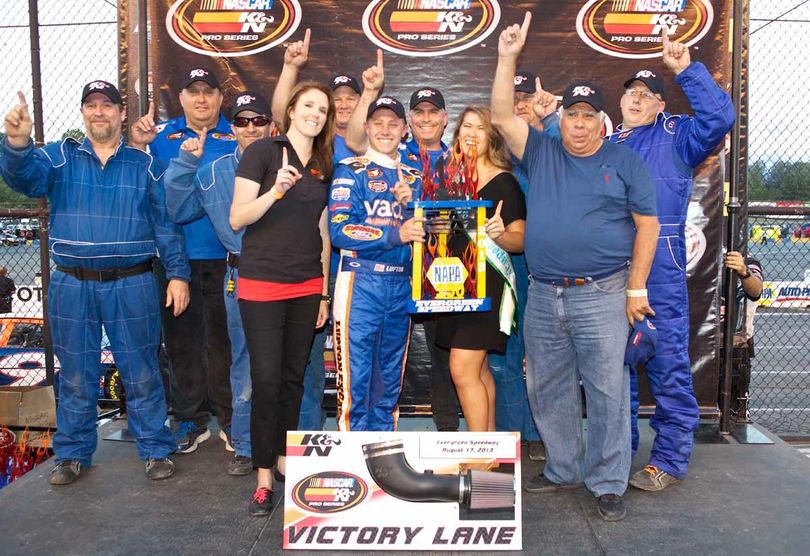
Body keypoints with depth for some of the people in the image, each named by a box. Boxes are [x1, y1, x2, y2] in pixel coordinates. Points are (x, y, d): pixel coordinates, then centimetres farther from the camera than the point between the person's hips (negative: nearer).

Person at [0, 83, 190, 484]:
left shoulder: (145, 164, 6)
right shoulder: (59, 157, 7)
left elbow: (166, 222, 3)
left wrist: (177, 273, -6)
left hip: (132, 286, -1)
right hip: (72, 286, 1)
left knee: (142, 373, 6)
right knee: (76, 376, 12)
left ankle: (155, 449, 19)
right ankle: (73, 453, 26)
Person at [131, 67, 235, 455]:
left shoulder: (239, 138, 6)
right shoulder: (161, 135, 9)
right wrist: (135, 145, -10)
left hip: (224, 256, -1)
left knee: (224, 338, 5)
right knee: (181, 338, 9)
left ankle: (230, 418, 19)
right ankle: (191, 419, 23)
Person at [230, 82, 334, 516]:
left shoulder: (323, 167, 12)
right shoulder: (262, 152, -3)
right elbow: (237, 218, -9)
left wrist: (325, 292, 11)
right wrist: (276, 191, -25)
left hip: (307, 286, 5)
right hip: (262, 284, -5)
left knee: (294, 377, 11)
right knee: (266, 380, -3)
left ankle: (284, 458, 26)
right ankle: (264, 477, 9)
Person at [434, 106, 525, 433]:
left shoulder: (503, 182, -5)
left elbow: (520, 240, -6)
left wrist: (500, 235, -28)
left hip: (487, 282, -7)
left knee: (463, 371, -12)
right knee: (479, 370, 14)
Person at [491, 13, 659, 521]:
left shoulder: (624, 161, 4)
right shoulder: (541, 153, 10)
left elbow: (647, 224, 1)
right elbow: (502, 116, 1)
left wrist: (637, 287, -5)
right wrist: (508, 59, -9)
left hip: (602, 295, -3)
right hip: (543, 297, 4)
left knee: (607, 391, -1)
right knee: (548, 391, 12)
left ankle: (608, 483, 12)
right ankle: (563, 470, 29)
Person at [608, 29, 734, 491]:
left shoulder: (676, 137, 7)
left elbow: (720, 117, -9)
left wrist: (687, 68, -9)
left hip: (660, 267, -5)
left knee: (668, 362, -3)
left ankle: (670, 459, 8)